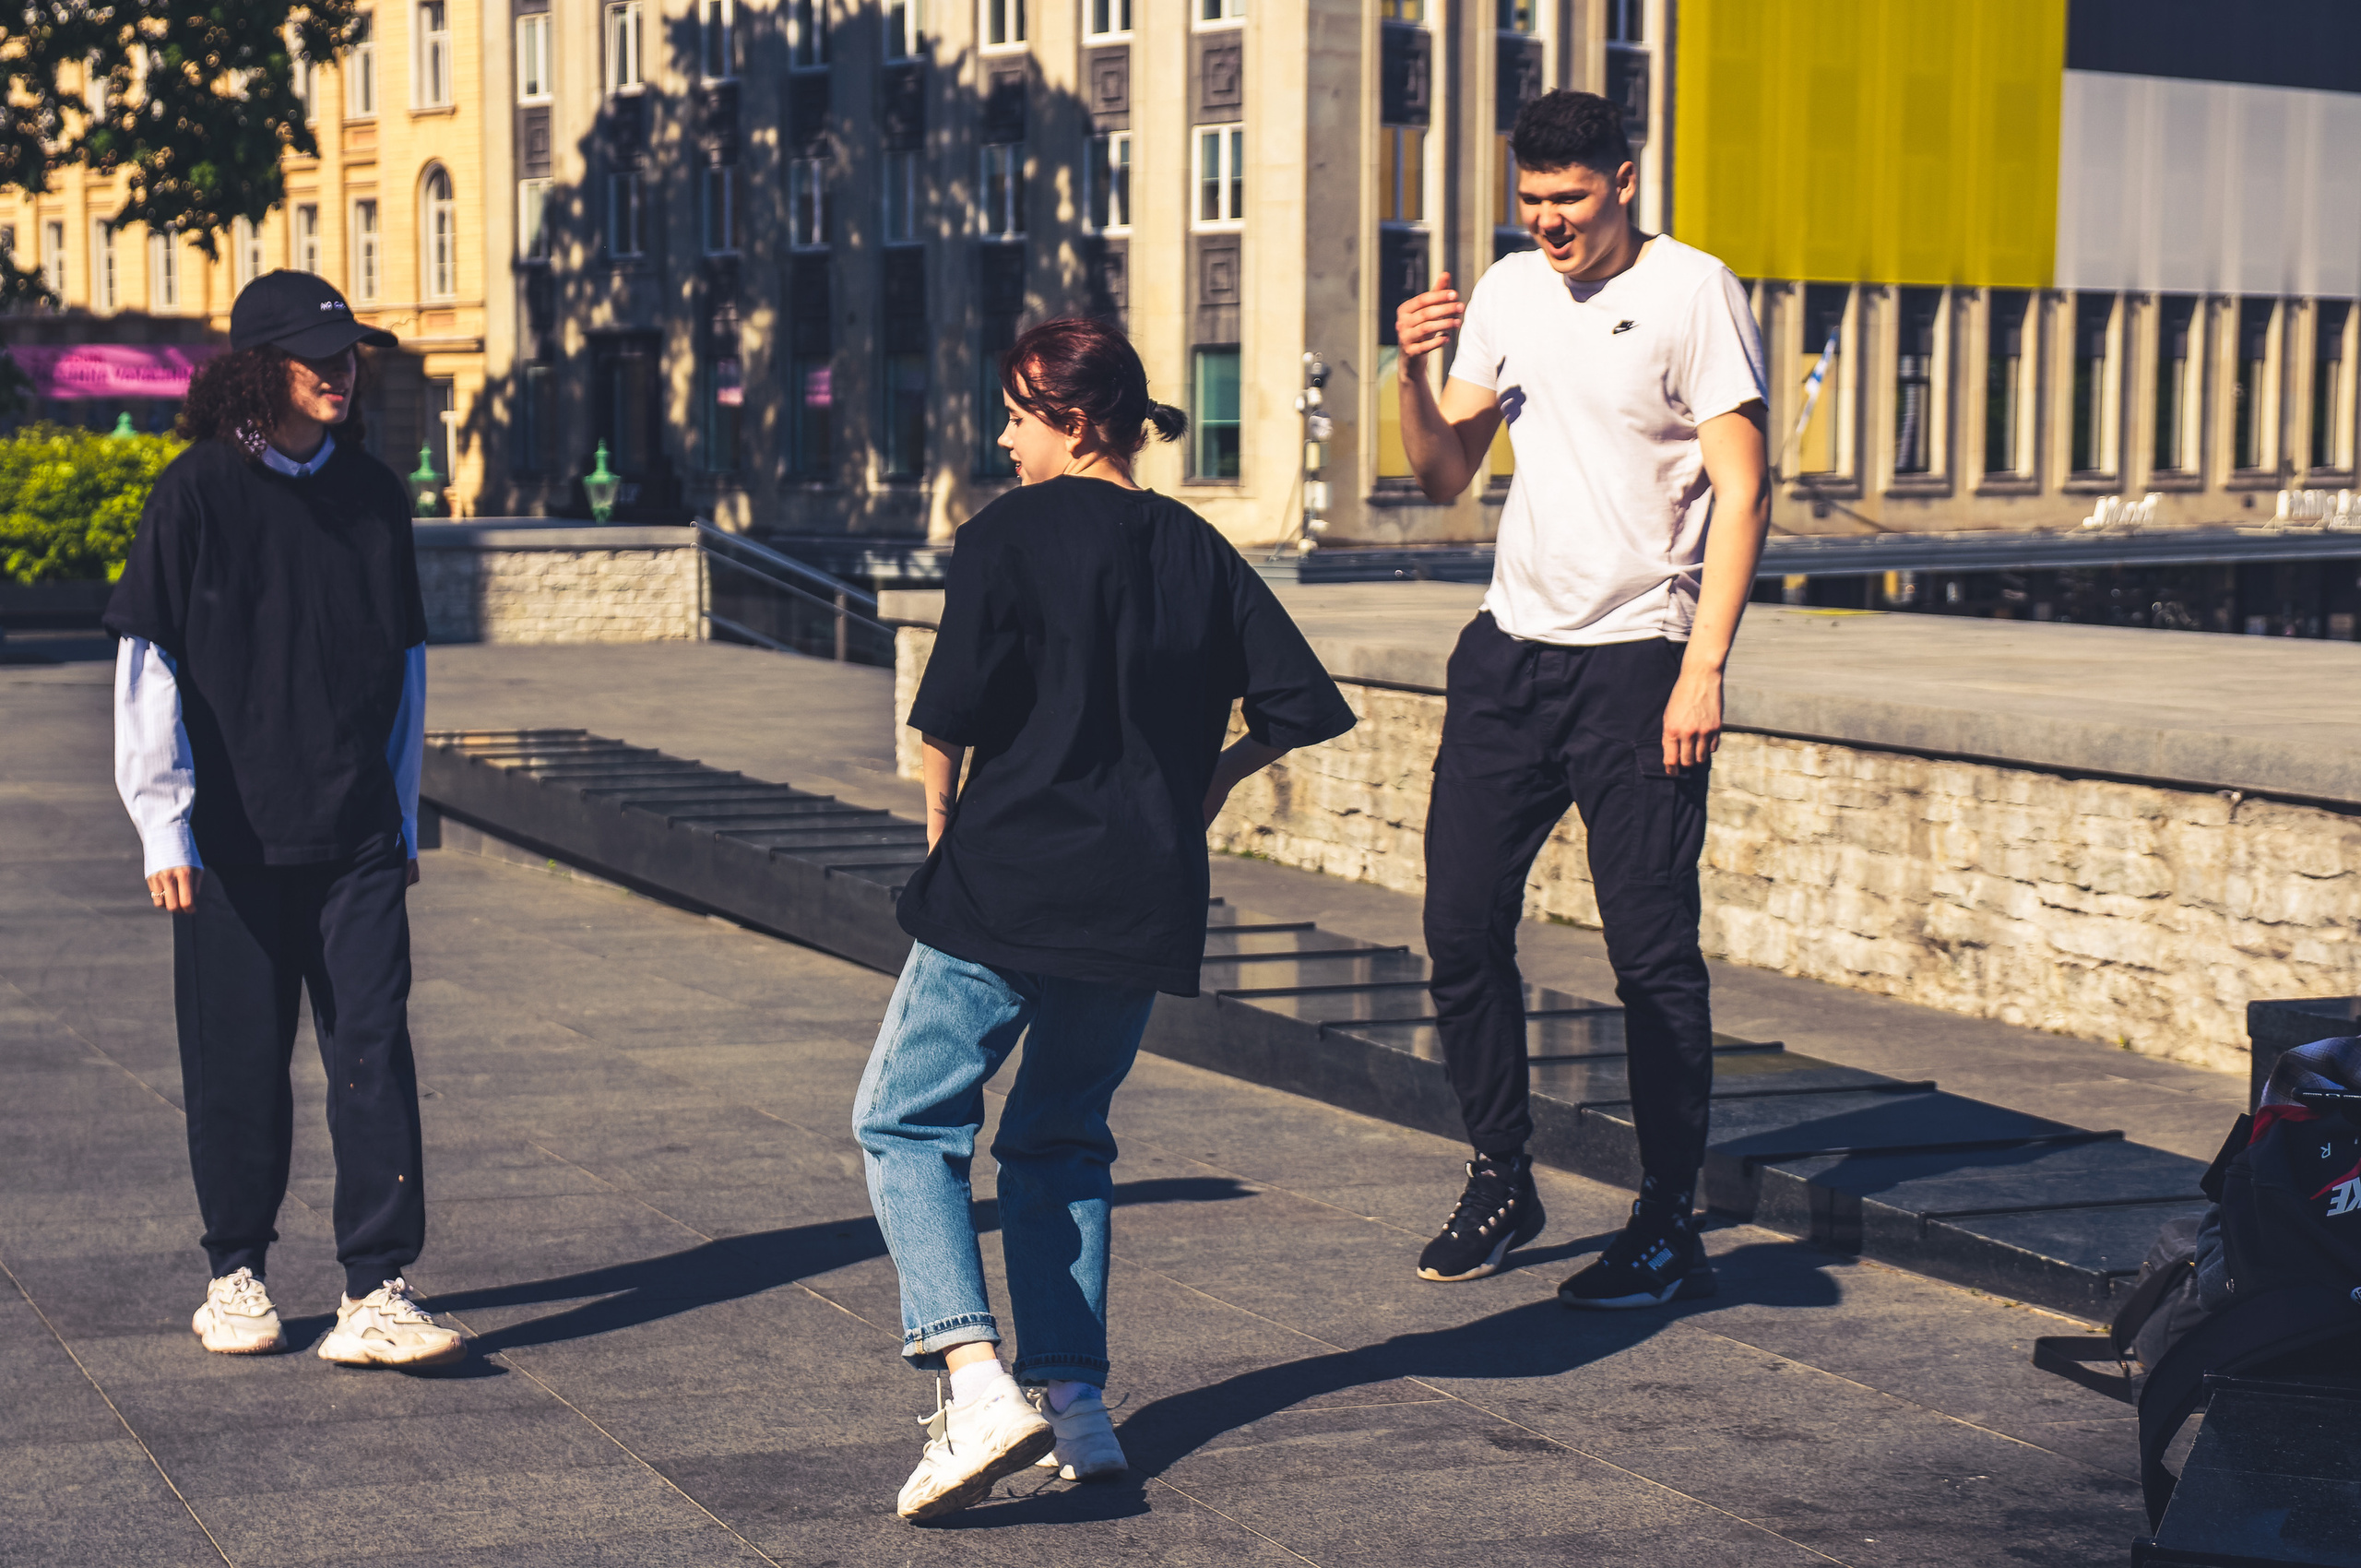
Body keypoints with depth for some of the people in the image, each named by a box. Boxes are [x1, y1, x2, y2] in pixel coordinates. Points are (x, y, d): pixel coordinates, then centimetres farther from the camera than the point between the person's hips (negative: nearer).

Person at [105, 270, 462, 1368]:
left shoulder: (372, 494, 8)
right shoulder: (197, 494, -3)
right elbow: (148, 669, -3)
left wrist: (401, 816, 15)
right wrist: (165, 829, -8)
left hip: (355, 837, 2)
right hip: (231, 842, -2)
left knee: (373, 1052, -5)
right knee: (238, 1062, 7)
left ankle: (375, 1294, -4)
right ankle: (236, 1274, 23)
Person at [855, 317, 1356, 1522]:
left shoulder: (1011, 534, -5)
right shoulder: (1197, 550, 9)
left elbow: (950, 715, -11)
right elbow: (1301, 705, 4)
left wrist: (944, 832, 6)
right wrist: (1209, 777, 19)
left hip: (1007, 882, -5)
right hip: (1147, 899, 5)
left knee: (907, 1120, 4)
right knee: (1061, 1134, 19)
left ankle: (974, 1378, -14)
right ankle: (1073, 1400, 13)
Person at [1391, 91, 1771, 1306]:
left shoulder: (1693, 292, -6)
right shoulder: (1508, 293, 11)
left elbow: (1741, 491, -10)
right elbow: (1445, 477, 14)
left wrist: (1703, 668, -18)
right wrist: (1415, 376, -6)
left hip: (1635, 658, -6)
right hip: (1509, 652, 6)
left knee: (1651, 948, -4)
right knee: (1461, 922, 6)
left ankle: (1668, 1229, 5)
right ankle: (1500, 1183, 22)